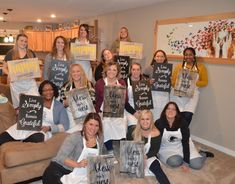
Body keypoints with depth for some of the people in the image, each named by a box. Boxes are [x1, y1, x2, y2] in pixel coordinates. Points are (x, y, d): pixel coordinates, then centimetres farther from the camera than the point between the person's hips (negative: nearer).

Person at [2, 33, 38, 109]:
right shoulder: (11, 53, 2)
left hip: (30, 82, 1)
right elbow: (4, 68, 7)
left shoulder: (31, 53, 7)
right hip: (16, 83, -1)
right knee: (18, 104, 8)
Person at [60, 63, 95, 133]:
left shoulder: (89, 84, 4)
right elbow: (62, 104, 4)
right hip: (71, 116, 0)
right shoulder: (66, 86, 5)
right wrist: (68, 101, -14)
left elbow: (93, 101, 4)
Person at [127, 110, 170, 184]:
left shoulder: (156, 133, -14)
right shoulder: (132, 130, -11)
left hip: (149, 156, -1)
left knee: (157, 168, -28)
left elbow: (155, 150, -8)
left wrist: (146, 156, -25)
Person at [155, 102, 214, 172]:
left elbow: (185, 142, -18)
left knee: (197, 165, -12)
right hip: (167, 149, -1)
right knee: (174, 162, -30)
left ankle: (203, 153, 20)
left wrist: (186, 162, -21)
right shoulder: (159, 123, -21)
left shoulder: (182, 123, -19)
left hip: (182, 146, 1)